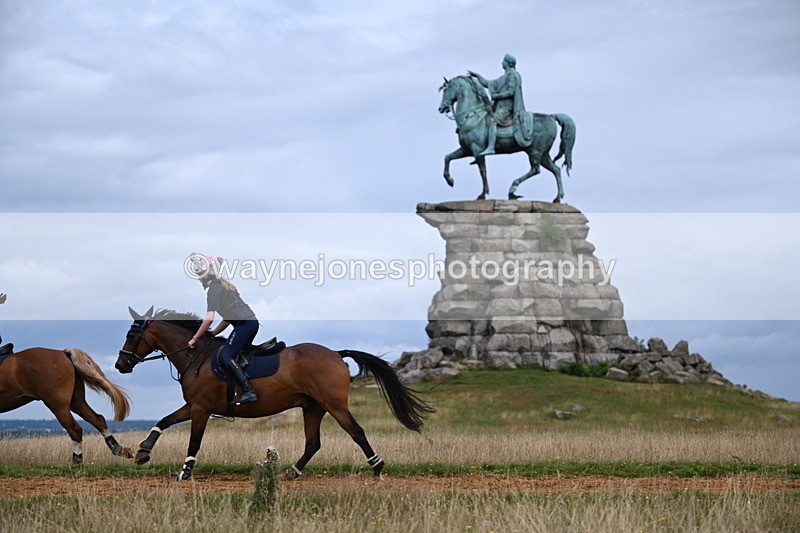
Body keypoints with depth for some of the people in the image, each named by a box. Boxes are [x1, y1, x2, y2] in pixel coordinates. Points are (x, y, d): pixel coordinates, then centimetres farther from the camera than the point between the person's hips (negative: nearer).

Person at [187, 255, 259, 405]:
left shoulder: (214, 289, -5)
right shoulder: (224, 285, 24)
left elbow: (209, 318, -13)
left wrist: (195, 339, -5)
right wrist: (213, 334, 23)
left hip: (244, 323, -10)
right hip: (252, 321, 10)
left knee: (225, 357, -15)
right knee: (233, 357, 16)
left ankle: (249, 392, -24)